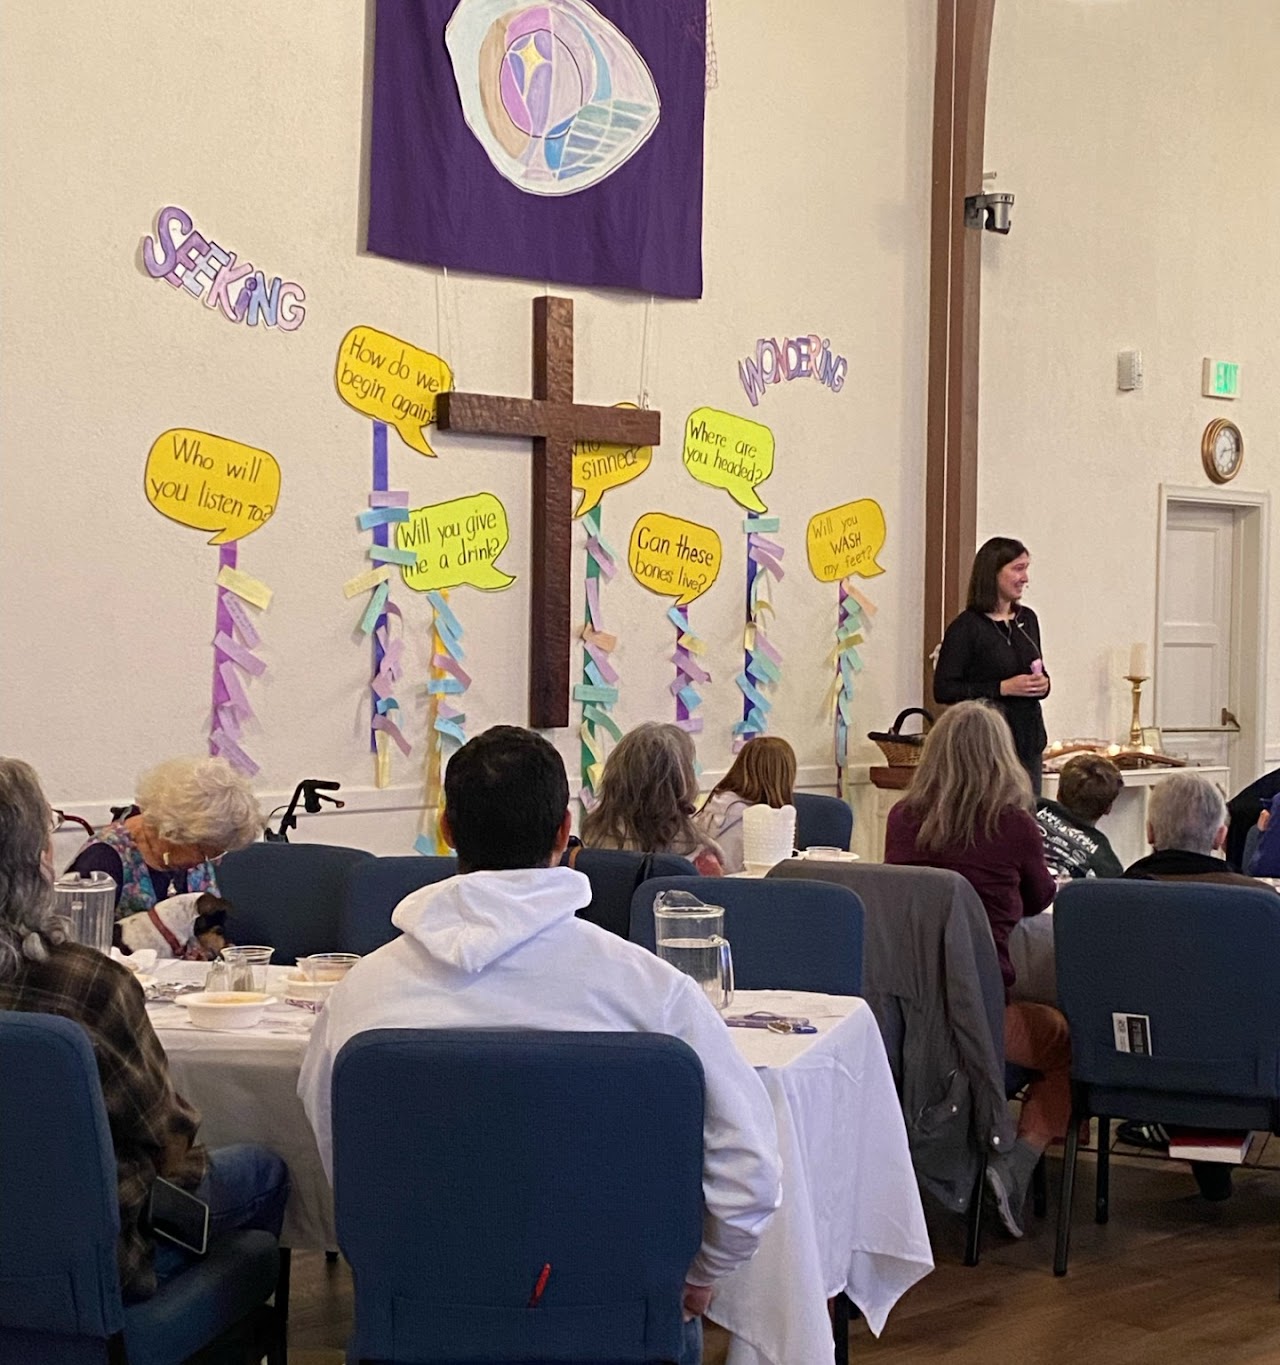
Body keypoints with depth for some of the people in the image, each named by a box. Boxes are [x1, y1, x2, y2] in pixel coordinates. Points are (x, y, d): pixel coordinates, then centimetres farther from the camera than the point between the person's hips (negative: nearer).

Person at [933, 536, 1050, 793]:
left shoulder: (1027, 619, 12)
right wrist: (1003, 688, -17)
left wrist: (1043, 684, 1)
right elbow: (943, 690, -12)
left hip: (1029, 737, 6)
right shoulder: (966, 626, -8)